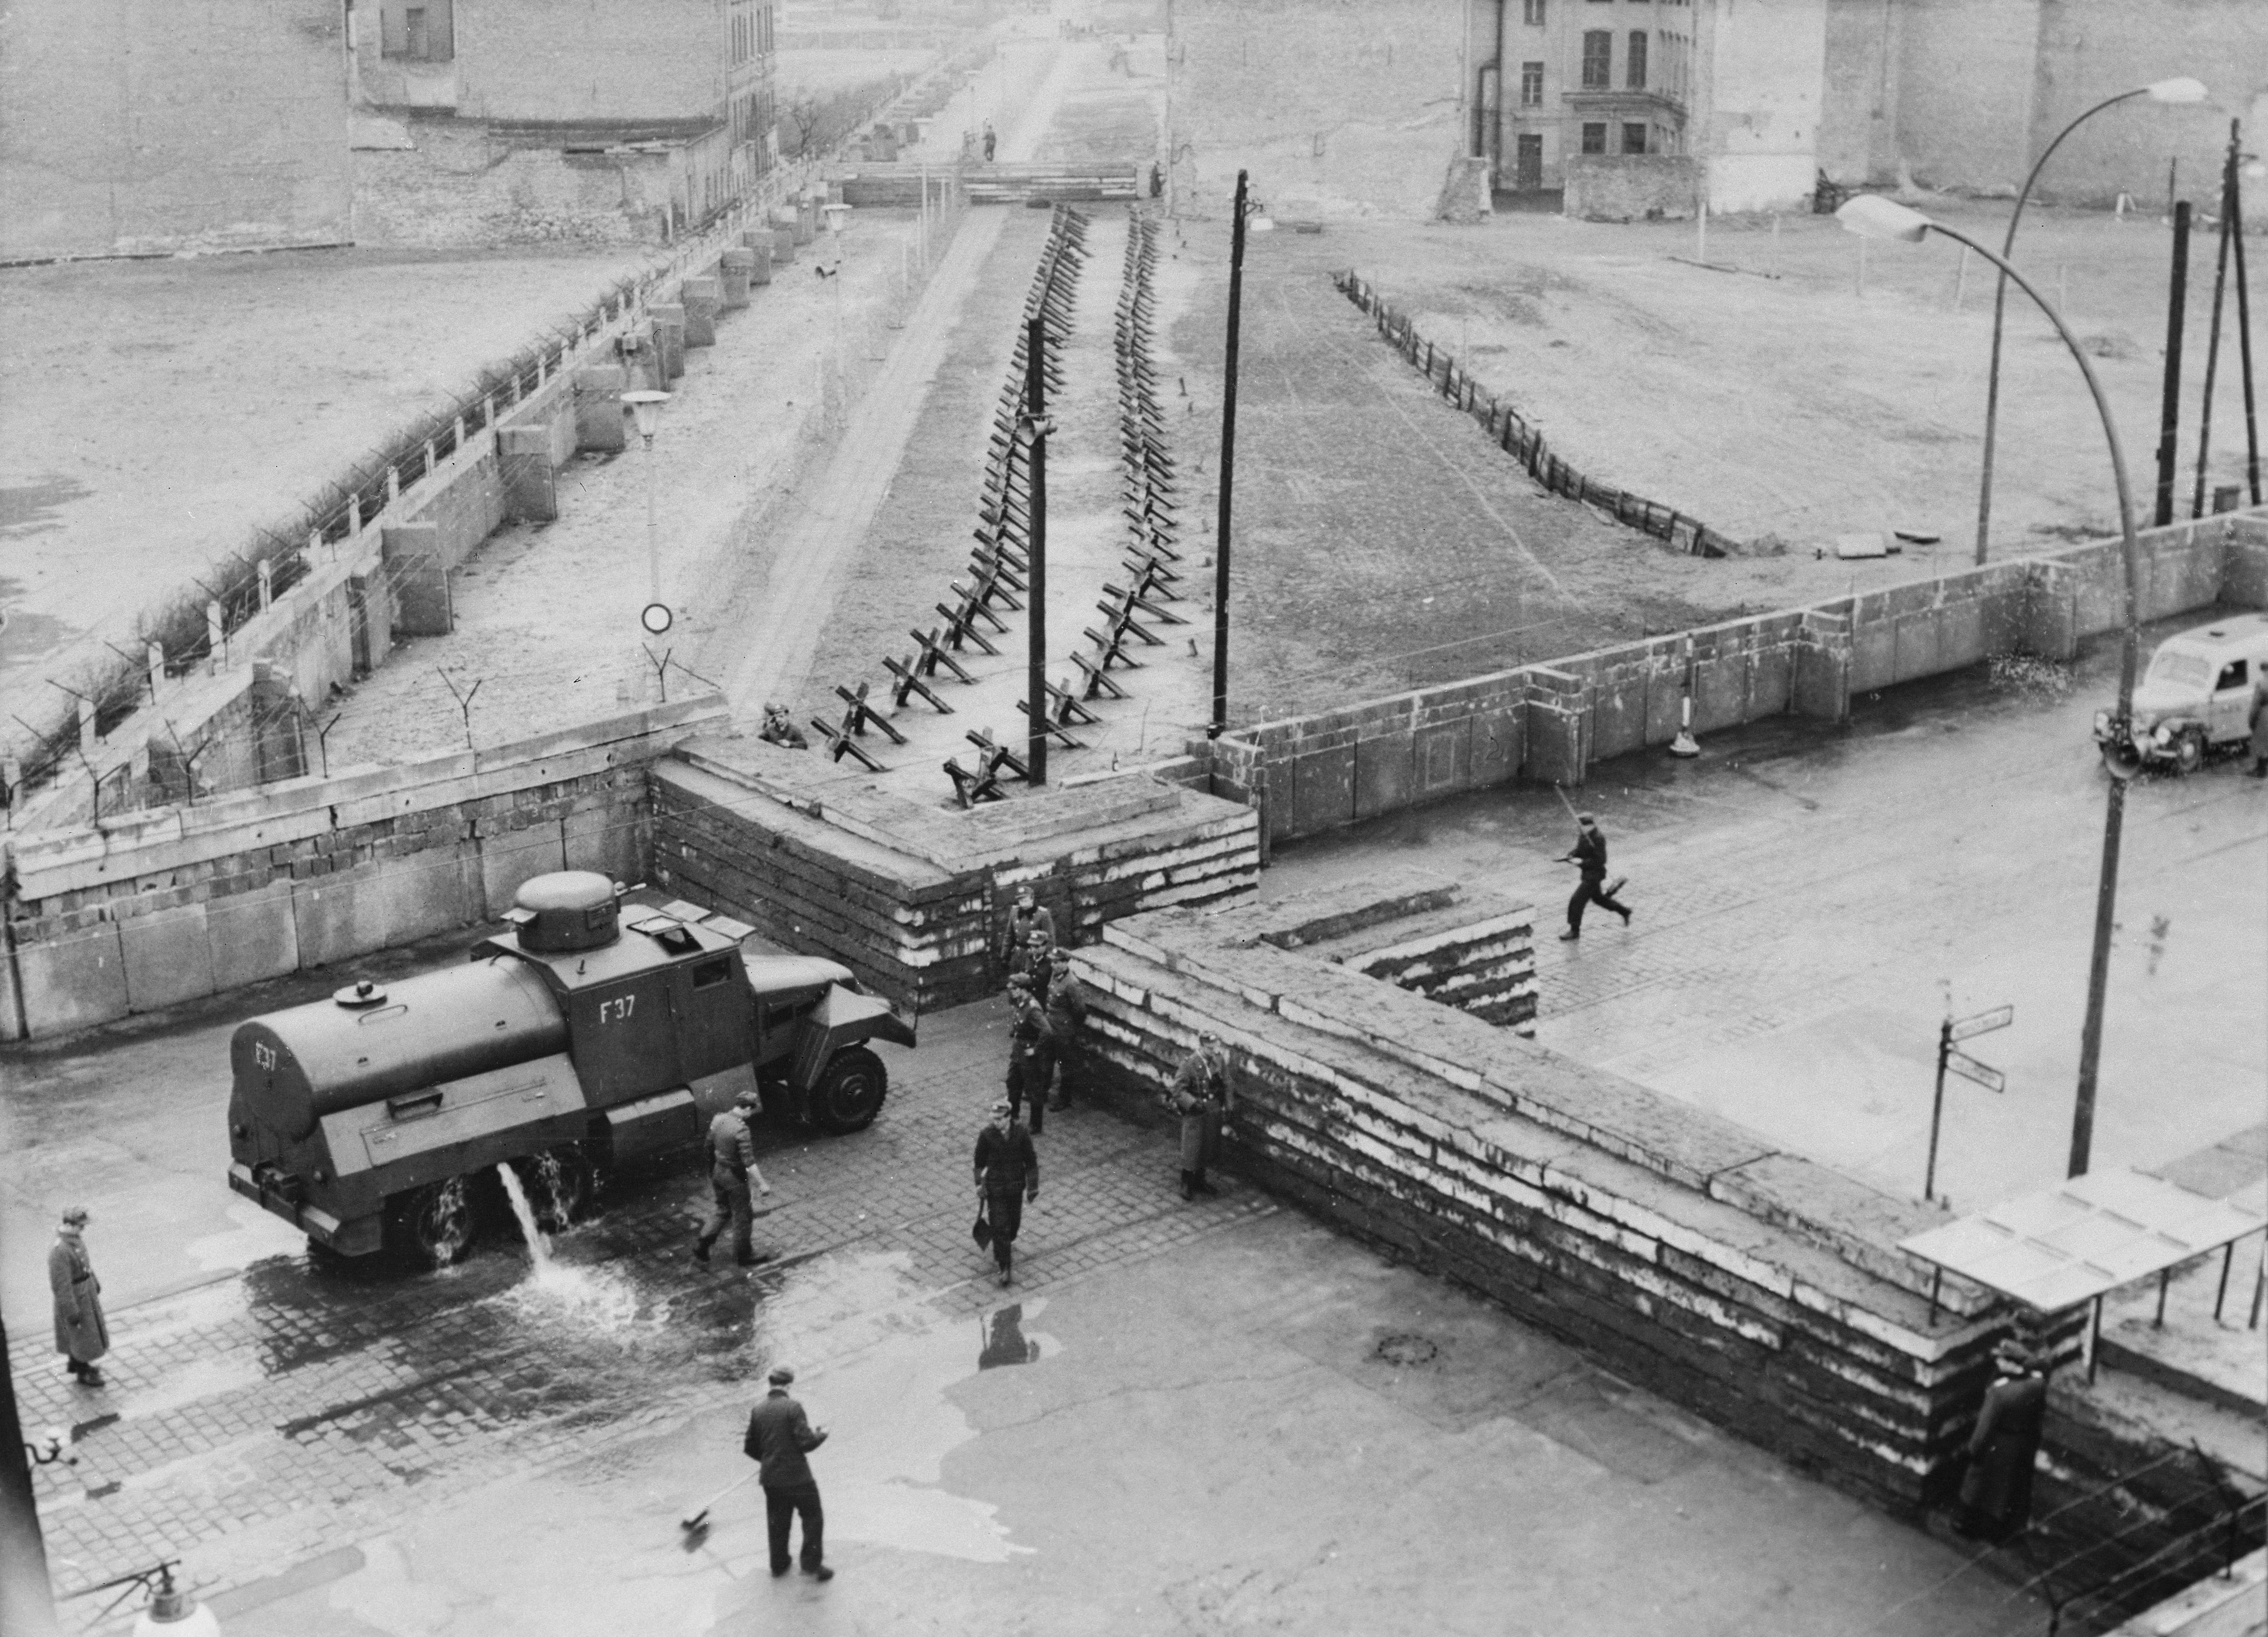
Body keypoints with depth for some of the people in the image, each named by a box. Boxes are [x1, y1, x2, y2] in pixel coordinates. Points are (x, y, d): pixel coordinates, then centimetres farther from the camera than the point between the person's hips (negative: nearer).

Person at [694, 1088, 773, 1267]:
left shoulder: (718, 1120, -4)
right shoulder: (741, 1130, -27)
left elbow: (711, 1146, 10)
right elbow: (749, 1162, -26)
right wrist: (762, 1184, -19)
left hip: (718, 1171, 7)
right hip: (735, 1176, -7)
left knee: (723, 1209, 25)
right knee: (743, 1216, 11)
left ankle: (701, 1245, 23)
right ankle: (744, 1256, 24)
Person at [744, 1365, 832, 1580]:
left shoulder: (757, 1411, 1)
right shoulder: (793, 1407, -16)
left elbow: (750, 1448, 8)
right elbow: (806, 1442, -19)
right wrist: (821, 1434, 1)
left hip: (771, 1478, 6)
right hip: (797, 1476, -6)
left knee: (778, 1522, 21)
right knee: (813, 1518, 10)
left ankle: (779, 1564, 31)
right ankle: (812, 1564, 8)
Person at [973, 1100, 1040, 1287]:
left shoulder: (1022, 1134, -13)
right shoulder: (986, 1135, -15)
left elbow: (1031, 1162, -3)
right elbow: (980, 1162, -1)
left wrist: (1033, 1187, -4)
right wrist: (980, 1184, -1)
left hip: (1016, 1187, 2)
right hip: (995, 1188, -2)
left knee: (1014, 1222, 21)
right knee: (999, 1227, -6)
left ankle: (1008, 1242, 53)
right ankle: (1005, 1268, 1)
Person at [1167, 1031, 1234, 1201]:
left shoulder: (1220, 1059, -6)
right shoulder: (1189, 1064, -22)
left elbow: (1226, 1083, 7)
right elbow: (1178, 1090, -17)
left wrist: (1228, 1104, 0)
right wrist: (1193, 1103, -27)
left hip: (1214, 1112, 5)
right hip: (1195, 1114, -5)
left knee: (1208, 1148, 18)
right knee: (1192, 1150, 6)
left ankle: (1199, 1182, 36)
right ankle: (1186, 1185, 23)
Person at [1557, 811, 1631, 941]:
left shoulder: (1598, 840, -24)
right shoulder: (1583, 837, 2)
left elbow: (1600, 860, -25)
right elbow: (1579, 852, 14)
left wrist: (1582, 862, -28)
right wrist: (1568, 856, -7)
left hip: (1596, 874, -10)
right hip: (1587, 874, 10)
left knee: (1577, 901, -10)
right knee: (1598, 898, 26)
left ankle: (1574, 931, 2)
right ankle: (1625, 912, 44)